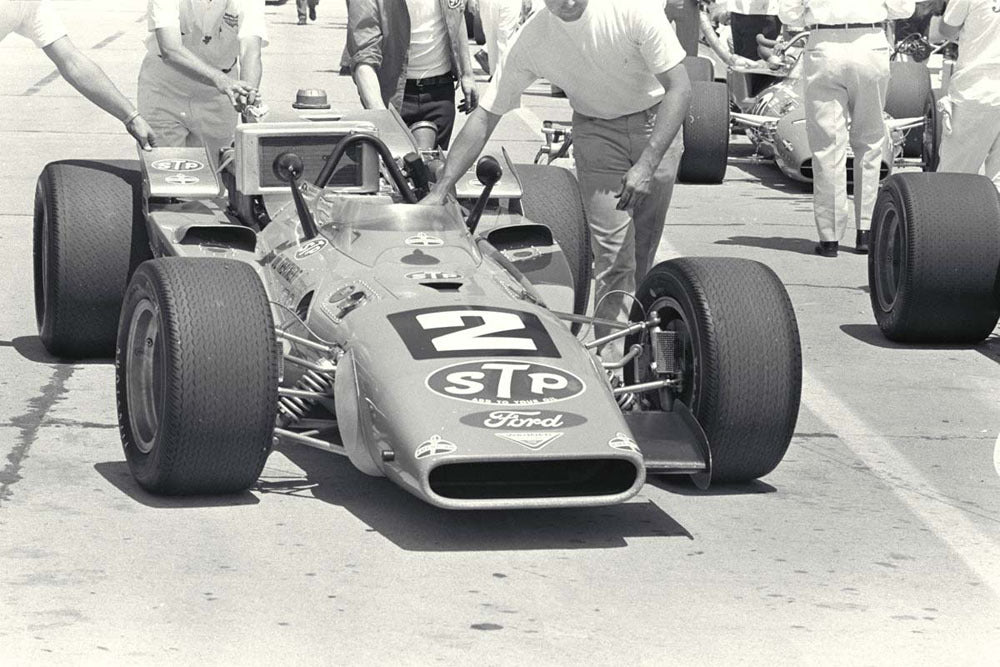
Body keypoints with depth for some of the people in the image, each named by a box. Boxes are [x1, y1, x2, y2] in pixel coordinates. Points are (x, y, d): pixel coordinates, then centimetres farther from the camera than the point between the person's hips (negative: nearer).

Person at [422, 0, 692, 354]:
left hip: (658, 122, 0)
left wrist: (648, 163, -33)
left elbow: (679, 87, -23)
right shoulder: (530, 40, -20)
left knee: (644, 248, 5)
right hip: (596, 131, 1)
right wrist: (440, 190, -19)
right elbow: (484, 117, -14)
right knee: (612, 251, -13)